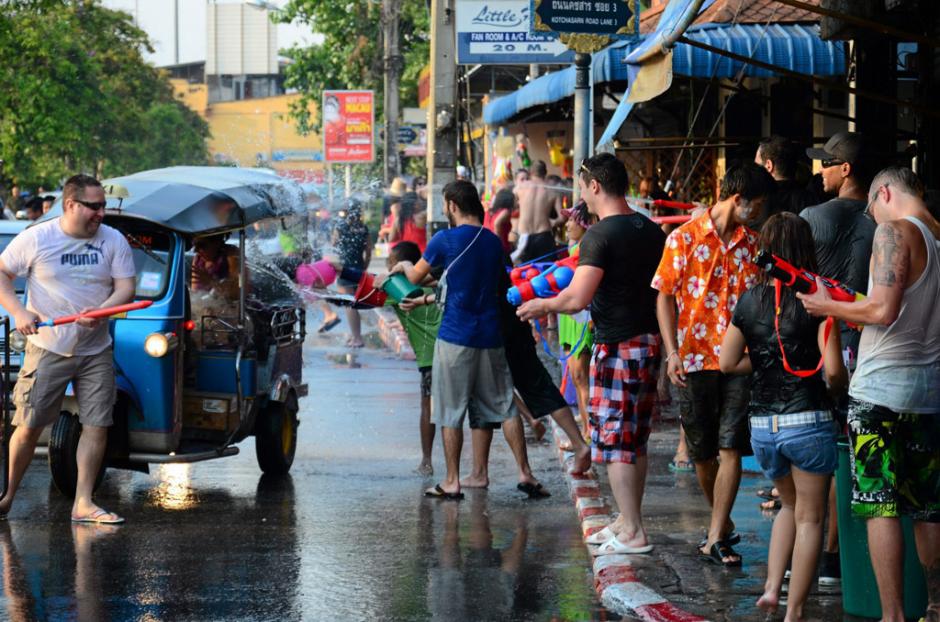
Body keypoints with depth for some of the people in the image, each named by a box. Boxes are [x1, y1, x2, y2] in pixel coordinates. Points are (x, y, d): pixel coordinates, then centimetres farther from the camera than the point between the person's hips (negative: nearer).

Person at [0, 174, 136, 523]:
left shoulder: (113, 241, 1)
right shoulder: (36, 239, -5)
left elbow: (126, 288, -1)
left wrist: (101, 311, -21)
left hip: (95, 352, 3)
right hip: (47, 349, -3)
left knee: (97, 425, -3)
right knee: (29, 426, -2)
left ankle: (83, 504, 4)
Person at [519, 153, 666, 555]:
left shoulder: (600, 236, -16)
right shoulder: (651, 231, 9)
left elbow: (577, 298, -24)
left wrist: (541, 306, -6)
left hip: (618, 346, -8)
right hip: (650, 340, 8)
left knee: (614, 440, -3)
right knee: (635, 439, 17)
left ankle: (633, 533, -4)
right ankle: (627, 520, 25)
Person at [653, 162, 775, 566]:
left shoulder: (752, 244, 8)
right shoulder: (685, 238, -2)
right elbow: (665, 297, 0)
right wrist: (672, 352, -9)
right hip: (694, 360, -1)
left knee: (730, 450, -9)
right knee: (702, 454, 9)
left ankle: (716, 539, -9)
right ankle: (723, 523, 30)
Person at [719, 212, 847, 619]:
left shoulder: (750, 300, 3)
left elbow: (728, 363, 6)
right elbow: (834, 369, -14)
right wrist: (839, 387, 7)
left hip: (762, 426, 5)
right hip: (808, 422, -4)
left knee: (790, 506, 26)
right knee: (809, 518, 8)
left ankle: (771, 587, 11)